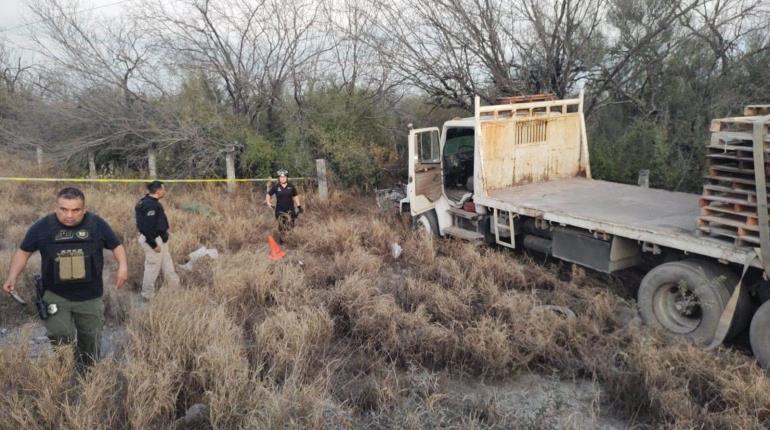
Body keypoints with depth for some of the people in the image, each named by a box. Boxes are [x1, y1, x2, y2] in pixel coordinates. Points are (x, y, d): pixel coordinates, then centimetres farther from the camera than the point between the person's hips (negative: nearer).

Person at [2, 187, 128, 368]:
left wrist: (122, 267, -15)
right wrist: (12, 277, -8)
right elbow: (23, 252, 4)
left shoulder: (97, 224, -8)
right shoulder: (42, 226, -7)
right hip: (55, 295, -1)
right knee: (60, 336, -17)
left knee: (90, 342, 14)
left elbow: (116, 245, 3)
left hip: (90, 297, 1)